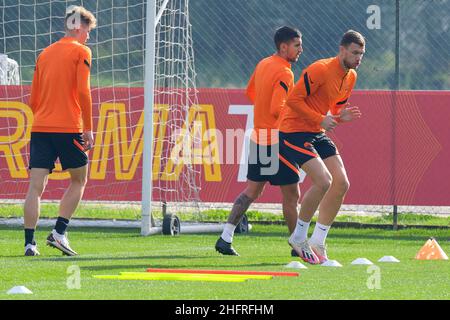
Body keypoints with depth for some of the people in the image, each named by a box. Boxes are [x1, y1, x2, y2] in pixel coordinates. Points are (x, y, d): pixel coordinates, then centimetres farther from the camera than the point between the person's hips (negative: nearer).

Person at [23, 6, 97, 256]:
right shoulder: (81, 52, -1)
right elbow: (83, 92, -10)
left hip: (40, 127, 5)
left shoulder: (45, 53, 17)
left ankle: (30, 242, -11)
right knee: (79, 180, 13)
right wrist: (88, 129, -7)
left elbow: (34, 99, 18)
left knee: (36, 186, -2)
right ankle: (59, 232, 1)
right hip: (69, 128, -5)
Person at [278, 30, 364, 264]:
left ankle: (317, 242, 9)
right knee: (323, 181, -21)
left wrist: (341, 116, -3)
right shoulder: (320, 70, -20)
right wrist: (321, 119, -23)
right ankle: (299, 237, -3)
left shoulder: (351, 76, 8)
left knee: (341, 183, 0)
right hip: (294, 130, -9)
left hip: (318, 134, 9)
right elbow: (293, 99, -20)